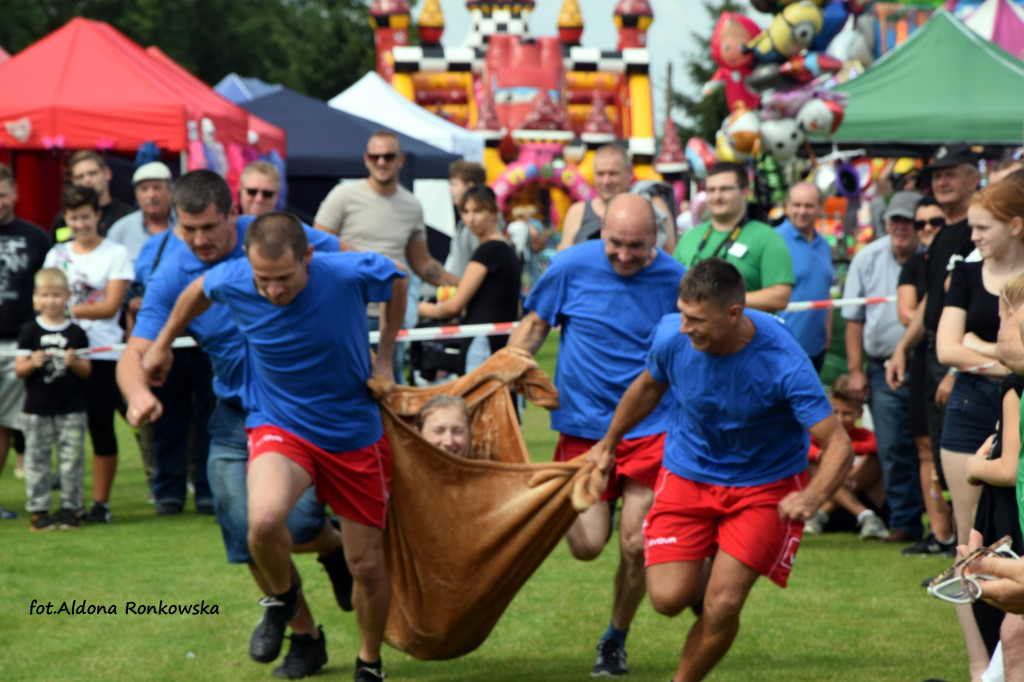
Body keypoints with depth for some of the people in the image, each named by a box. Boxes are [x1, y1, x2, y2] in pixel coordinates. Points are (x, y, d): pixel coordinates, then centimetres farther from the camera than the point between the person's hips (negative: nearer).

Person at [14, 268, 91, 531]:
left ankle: (70, 508, 10)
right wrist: (32, 364, -19)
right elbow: (19, 368, 1)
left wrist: (74, 362, -15)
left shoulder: (76, 333, 4)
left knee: (71, 460, 2)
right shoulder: (31, 331, 3)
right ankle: (38, 511, 8)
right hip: (37, 410, 0)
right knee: (36, 460, 2)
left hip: (71, 409, 0)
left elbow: (86, 371, 5)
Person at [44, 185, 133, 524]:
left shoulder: (115, 254, 2)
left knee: (101, 428, -2)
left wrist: (69, 308, -14)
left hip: (102, 354, -3)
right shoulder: (57, 254, 14)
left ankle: (101, 503, 5)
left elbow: (110, 306, -6)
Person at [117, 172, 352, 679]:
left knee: (294, 528, -17)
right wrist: (138, 392, -37)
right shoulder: (172, 278, -8)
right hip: (236, 413, 3)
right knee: (248, 536, -3)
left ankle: (335, 548, 21)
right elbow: (135, 354, -13)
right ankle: (304, 638, 18)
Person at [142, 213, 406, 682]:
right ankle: (281, 597, 2)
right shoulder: (231, 282, -18)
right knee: (264, 520, -32)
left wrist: (384, 357, 4)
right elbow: (198, 291, 8)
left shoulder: (351, 274, -23)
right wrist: (164, 343, 22)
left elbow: (397, 279, 1)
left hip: (355, 435, 0)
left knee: (367, 566, 6)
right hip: (278, 426, 0)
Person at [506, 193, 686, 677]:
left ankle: (615, 640, 21)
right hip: (583, 426, 0)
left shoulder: (674, 279, -5)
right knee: (587, 545, -6)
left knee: (635, 546, -4)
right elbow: (534, 326, 9)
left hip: (651, 429, 0)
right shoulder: (572, 266, -6)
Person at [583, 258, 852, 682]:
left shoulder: (783, 362, -29)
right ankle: (701, 578, 26)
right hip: (687, 474, 3)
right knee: (669, 597, -11)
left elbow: (838, 445, -28)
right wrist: (608, 444, 21)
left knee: (722, 607, -13)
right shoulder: (671, 336, -18)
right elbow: (648, 387, 7)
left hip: (765, 485, -3)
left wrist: (813, 497, -47)